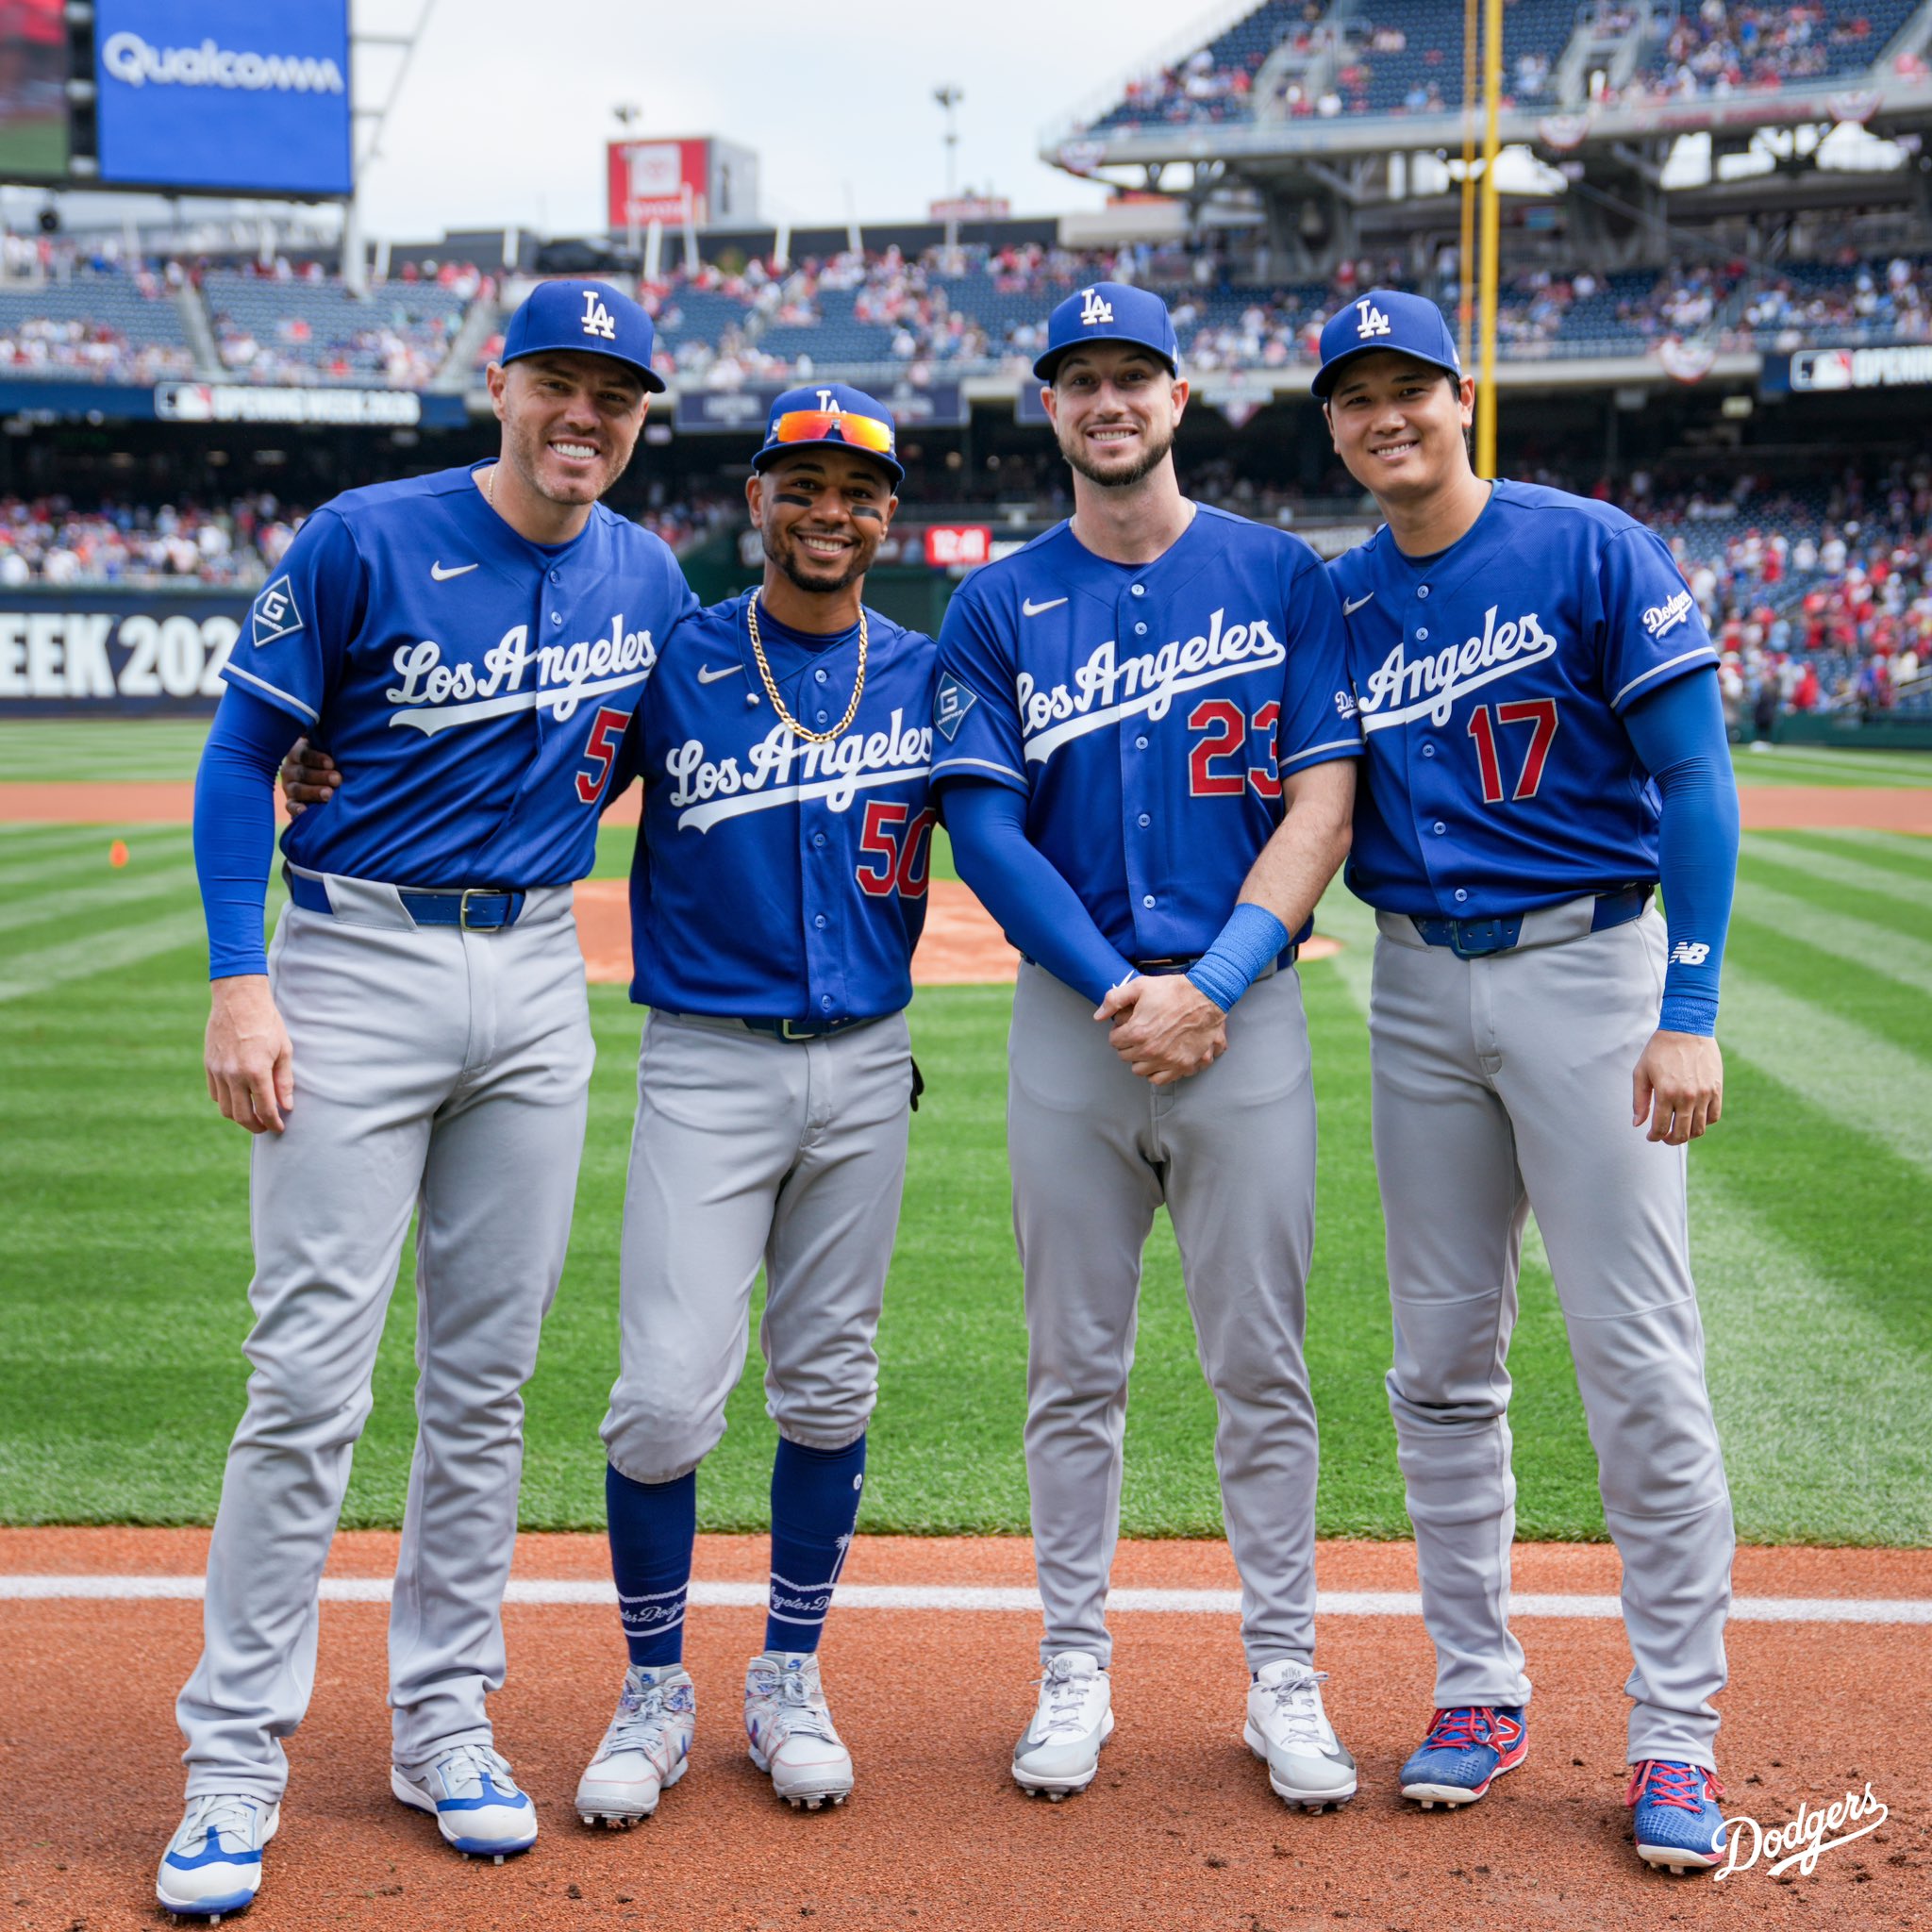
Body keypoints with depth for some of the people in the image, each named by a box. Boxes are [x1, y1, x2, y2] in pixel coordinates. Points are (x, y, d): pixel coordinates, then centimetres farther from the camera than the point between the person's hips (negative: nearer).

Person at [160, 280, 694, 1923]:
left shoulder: (650, 580, 7)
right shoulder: (364, 542, -7)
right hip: (357, 968, -4)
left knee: (486, 1381, 9)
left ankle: (446, 1725, 21)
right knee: (310, 1377, -7)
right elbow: (244, 755, -4)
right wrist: (242, 980, -12)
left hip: (539, 984, 4)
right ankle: (236, 1760, 3)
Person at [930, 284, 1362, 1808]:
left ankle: (1284, 1678, 14)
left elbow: (1324, 800, -1)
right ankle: (1076, 1671, 18)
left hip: (1248, 1009, -1)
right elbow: (985, 828, 0)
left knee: (1262, 1365, 3)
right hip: (1071, 1016, 1)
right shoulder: (1001, 605, 7)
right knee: (1074, 1368, 7)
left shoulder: (1280, 578, 5)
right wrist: (1122, 988, -12)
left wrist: (1211, 984, -12)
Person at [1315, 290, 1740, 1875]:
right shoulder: (1336, 603, 8)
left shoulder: (1591, 551, -6)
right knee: (1443, 1359, 9)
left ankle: (1678, 1737, 4)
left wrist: (1689, 1014, -15)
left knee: (1639, 1358, -5)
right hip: (1420, 988, 5)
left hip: (1589, 969, -4)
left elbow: (1696, 781, -9)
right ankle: (1478, 1688, 22)